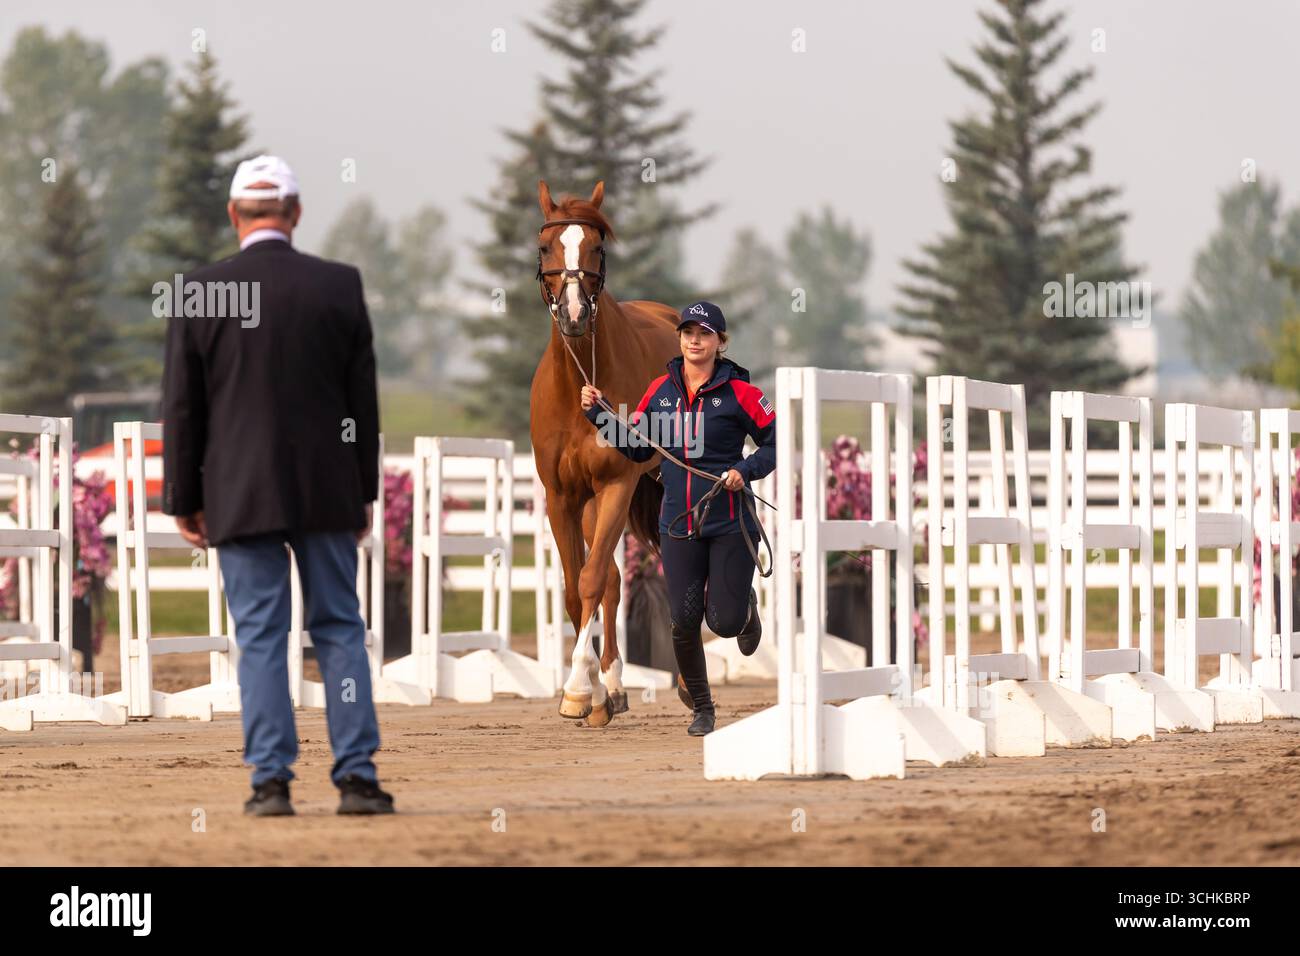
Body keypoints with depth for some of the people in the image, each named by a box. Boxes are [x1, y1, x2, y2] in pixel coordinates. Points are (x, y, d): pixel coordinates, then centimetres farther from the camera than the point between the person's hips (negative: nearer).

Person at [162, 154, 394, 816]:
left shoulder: (200, 294, -5)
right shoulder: (341, 286, -1)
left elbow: (182, 409, -1)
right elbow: (362, 401, 4)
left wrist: (183, 501, 7)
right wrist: (364, 491, 13)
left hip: (240, 496, -1)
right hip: (326, 490, 1)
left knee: (259, 636, 2)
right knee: (339, 628, 8)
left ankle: (271, 780, 1)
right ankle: (357, 777, 5)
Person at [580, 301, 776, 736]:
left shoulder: (737, 391, -6)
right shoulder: (661, 390, 6)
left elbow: (777, 442, -2)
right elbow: (637, 447, 14)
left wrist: (745, 470, -18)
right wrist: (599, 414, 3)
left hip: (730, 522, -3)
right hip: (679, 522, 3)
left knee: (724, 622, -7)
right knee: (684, 620, -2)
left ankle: (745, 605, 33)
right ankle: (700, 707, 20)